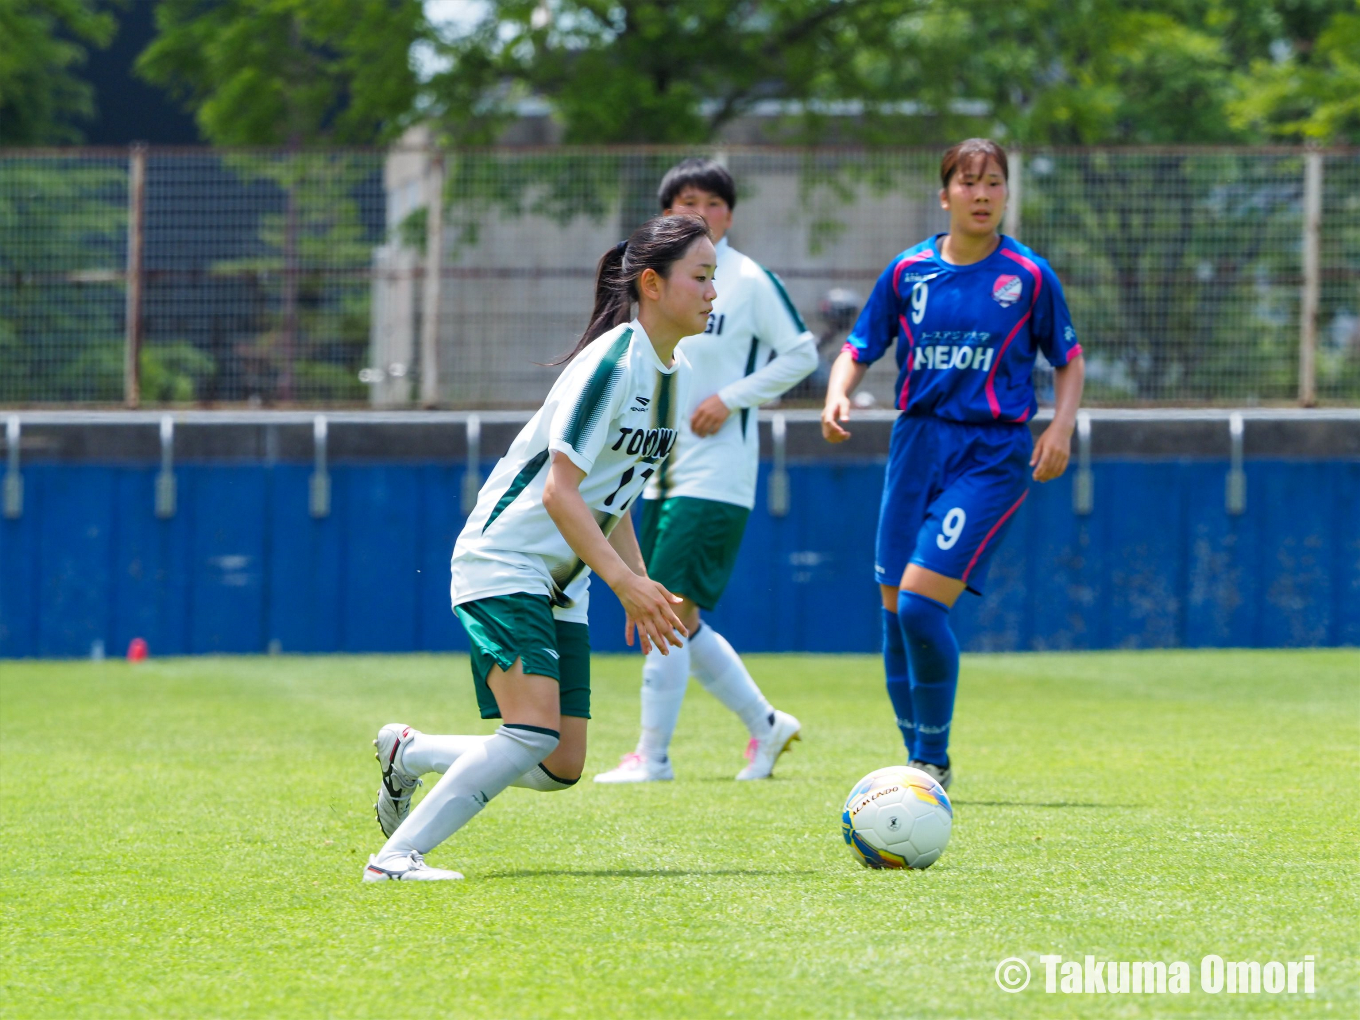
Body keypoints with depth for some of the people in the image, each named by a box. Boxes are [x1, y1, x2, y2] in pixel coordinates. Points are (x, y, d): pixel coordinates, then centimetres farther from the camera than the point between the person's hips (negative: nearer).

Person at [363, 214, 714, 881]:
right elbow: (560, 492, -21)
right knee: (534, 731, -23)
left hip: (560, 585, 9)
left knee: (561, 768, 1)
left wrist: (641, 588, 11)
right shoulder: (614, 361, -17)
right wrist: (627, 583, -24)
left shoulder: (672, 373, 11)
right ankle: (397, 856, -18)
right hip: (501, 562, -9)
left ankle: (409, 753, 20)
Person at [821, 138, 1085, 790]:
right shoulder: (907, 271, 5)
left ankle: (933, 760, -1)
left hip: (993, 454, -4)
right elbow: (859, 350, 12)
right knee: (895, 611, 3)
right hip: (918, 443, 4)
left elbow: (1068, 359, 10)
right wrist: (837, 395, -9)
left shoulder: (1028, 276, -1)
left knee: (921, 601, -17)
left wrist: (1061, 424, -7)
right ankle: (919, 762, 19)